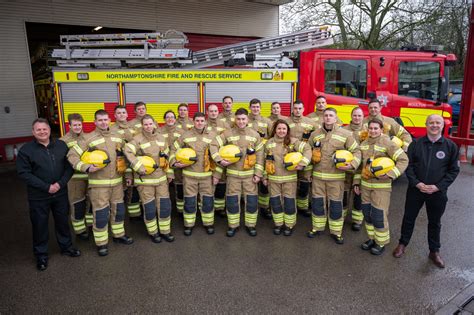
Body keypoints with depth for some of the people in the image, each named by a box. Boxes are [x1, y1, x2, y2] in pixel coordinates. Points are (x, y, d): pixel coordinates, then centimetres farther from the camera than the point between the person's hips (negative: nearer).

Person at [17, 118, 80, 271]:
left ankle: (66, 247, 36)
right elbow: (24, 173, -12)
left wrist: (60, 183, -15)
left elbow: (69, 166, 0)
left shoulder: (61, 145, 0)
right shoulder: (26, 150, -8)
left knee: (63, 221, 17)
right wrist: (46, 187, -18)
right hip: (38, 197, -2)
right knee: (40, 225, 9)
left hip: (61, 193, 3)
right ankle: (41, 255, 27)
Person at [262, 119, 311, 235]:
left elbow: (307, 149, -14)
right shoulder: (269, 143, 3)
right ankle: (278, 224, 27)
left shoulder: (293, 141, -5)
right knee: (275, 202, 8)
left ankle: (289, 225, 22)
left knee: (289, 202, 4)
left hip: (289, 178, -2)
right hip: (273, 178, 2)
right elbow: (265, 161, 9)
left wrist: (302, 163, -26)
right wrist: (265, 177, 8)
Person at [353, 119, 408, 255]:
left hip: (381, 186, -6)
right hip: (365, 184, 6)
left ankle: (381, 243, 18)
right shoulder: (363, 144, 8)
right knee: (367, 213, 13)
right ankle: (372, 238, 32)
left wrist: (390, 174, -24)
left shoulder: (387, 143, -11)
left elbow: (403, 160, -14)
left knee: (379, 215, -2)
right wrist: (357, 182, 13)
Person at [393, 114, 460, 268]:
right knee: (409, 218, 12)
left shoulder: (450, 146, -2)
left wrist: (438, 186, -12)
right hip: (415, 190, 0)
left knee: (434, 222, 14)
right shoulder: (416, 144, -1)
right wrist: (417, 183, -14)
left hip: (438, 192, 0)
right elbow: (408, 165, -2)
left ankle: (434, 251, 31)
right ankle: (402, 244, 30)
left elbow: (454, 170, -2)